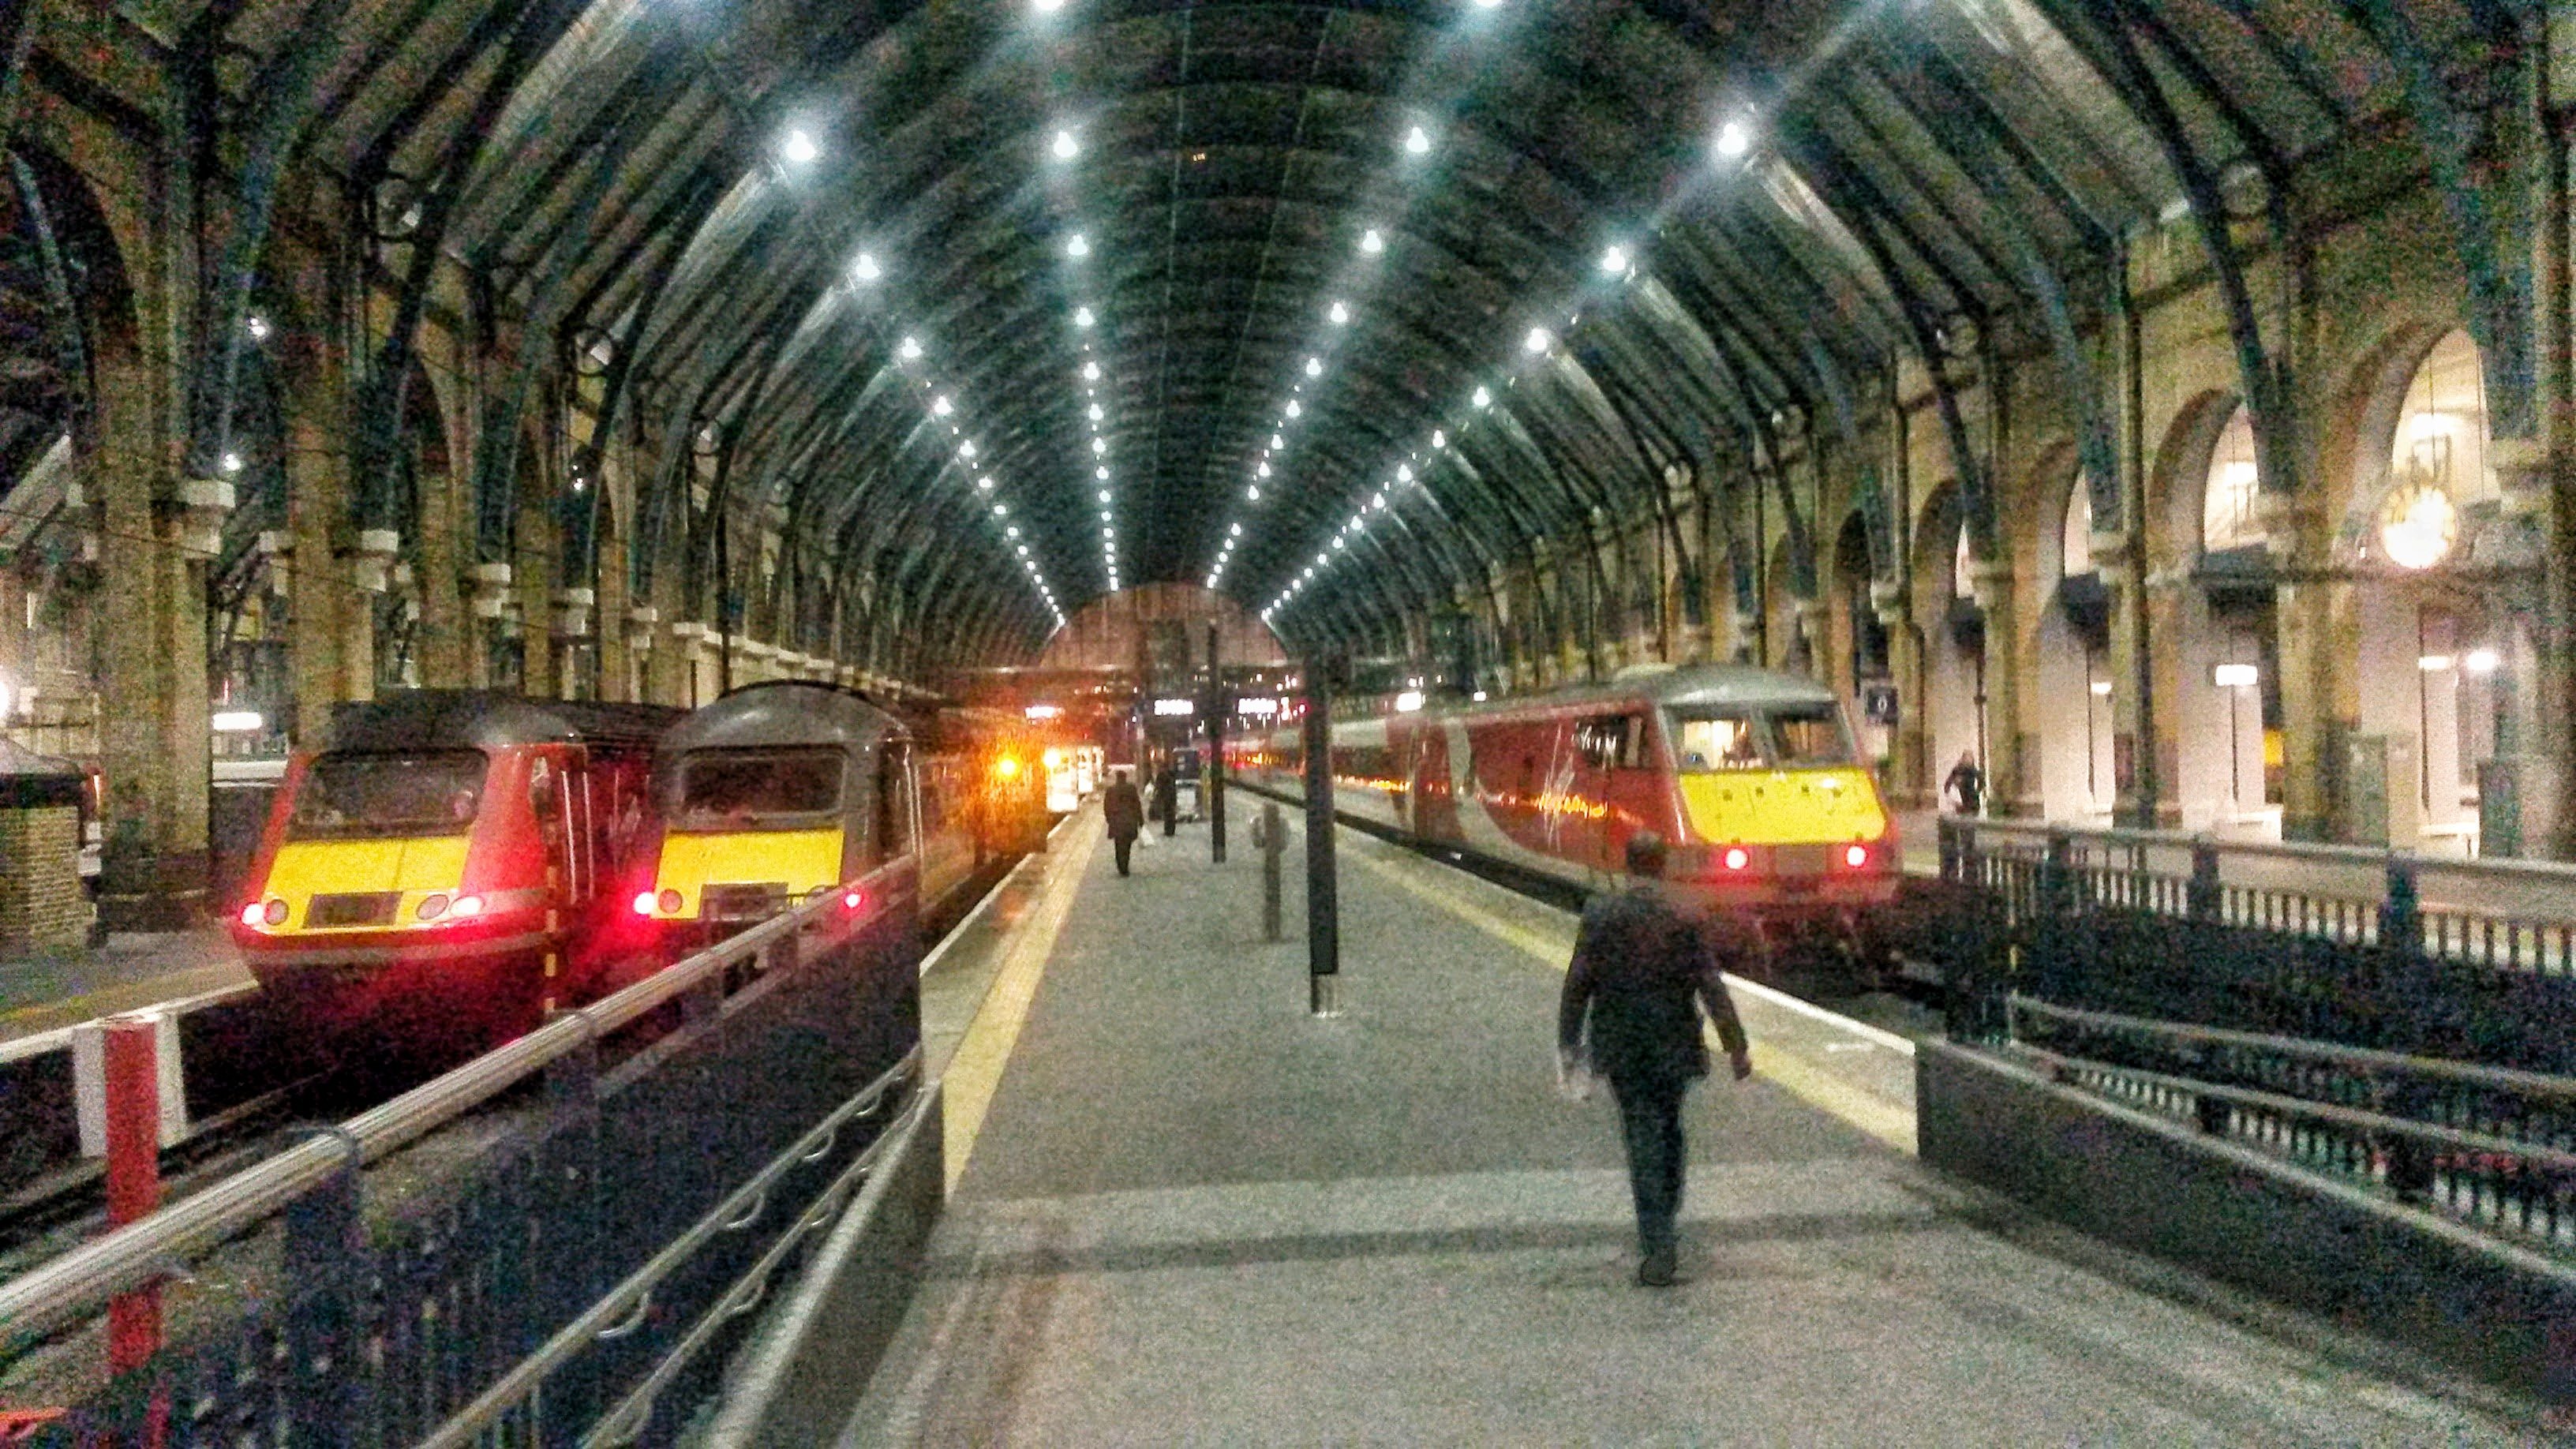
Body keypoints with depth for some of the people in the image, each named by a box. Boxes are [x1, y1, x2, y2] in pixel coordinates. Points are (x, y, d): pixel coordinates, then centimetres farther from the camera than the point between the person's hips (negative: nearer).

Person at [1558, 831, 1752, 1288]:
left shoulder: (1599, 915, -7)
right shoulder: (1684, 921, -8)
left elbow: (1578, 983, -4)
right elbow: (1713, 990, -7)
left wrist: (1569, 1042, 6)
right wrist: (1737, 1049, -1)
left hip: (1619, 1046, -1)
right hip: (1672, 1044, 1)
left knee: (1643, 1136, 1)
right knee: (1669, 1128, 20)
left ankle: (1657, 1246, -6)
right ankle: (1664, 1216, 35)